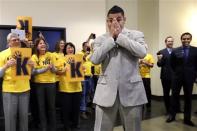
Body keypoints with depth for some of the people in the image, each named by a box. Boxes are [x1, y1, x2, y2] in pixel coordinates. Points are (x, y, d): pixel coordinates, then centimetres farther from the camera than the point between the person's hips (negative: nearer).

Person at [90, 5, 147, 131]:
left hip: (131, 90, 0)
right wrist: (111, 38, -8)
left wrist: (120, 35, -9)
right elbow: (95, 59, -8)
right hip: (106, 91, 1)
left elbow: (142, 52, -14)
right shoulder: (101, 39, 8)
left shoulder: (136, 34, 6)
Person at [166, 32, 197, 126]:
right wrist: (177, 72, 9)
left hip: (189, 77, 0)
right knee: (174, 96, 4)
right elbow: (172, 64, 9)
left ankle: (187, 118, 17)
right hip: (177, 77, 0)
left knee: (188, 98, 8)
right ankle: (172, 115, 17)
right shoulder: (175, 51, -1)